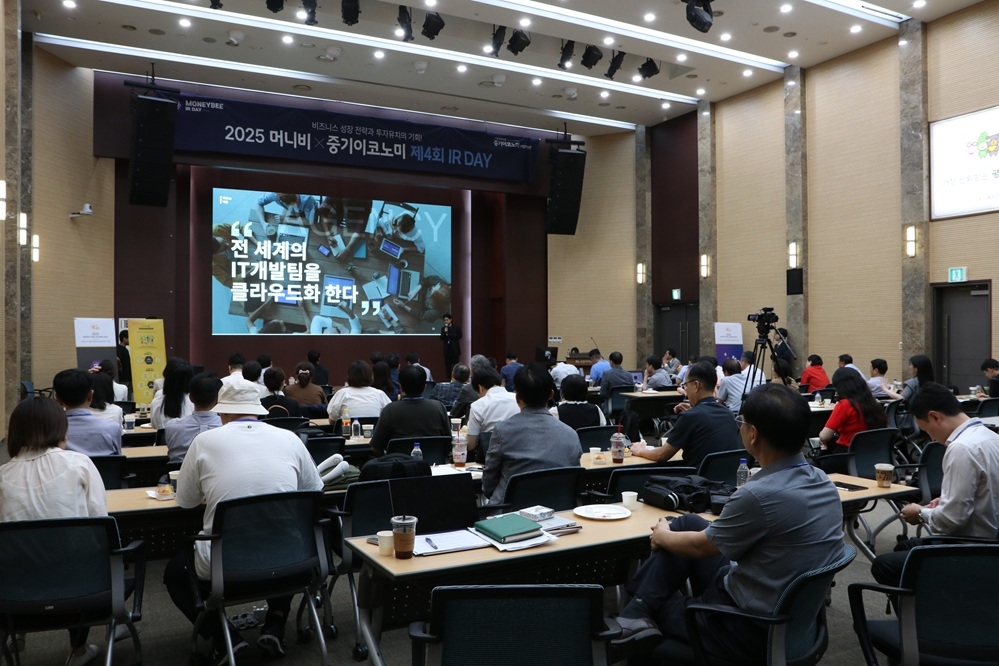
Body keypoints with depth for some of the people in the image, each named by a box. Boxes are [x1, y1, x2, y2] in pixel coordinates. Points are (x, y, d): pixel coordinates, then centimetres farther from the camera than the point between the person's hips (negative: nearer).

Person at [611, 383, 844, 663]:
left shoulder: (759, 495, -30)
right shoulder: (822, 481, -3)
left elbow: (700, 547, -11)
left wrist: (662, 537, 10)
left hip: (753, 630, -8)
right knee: (688, 524, 13)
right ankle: (638, 612, 13)